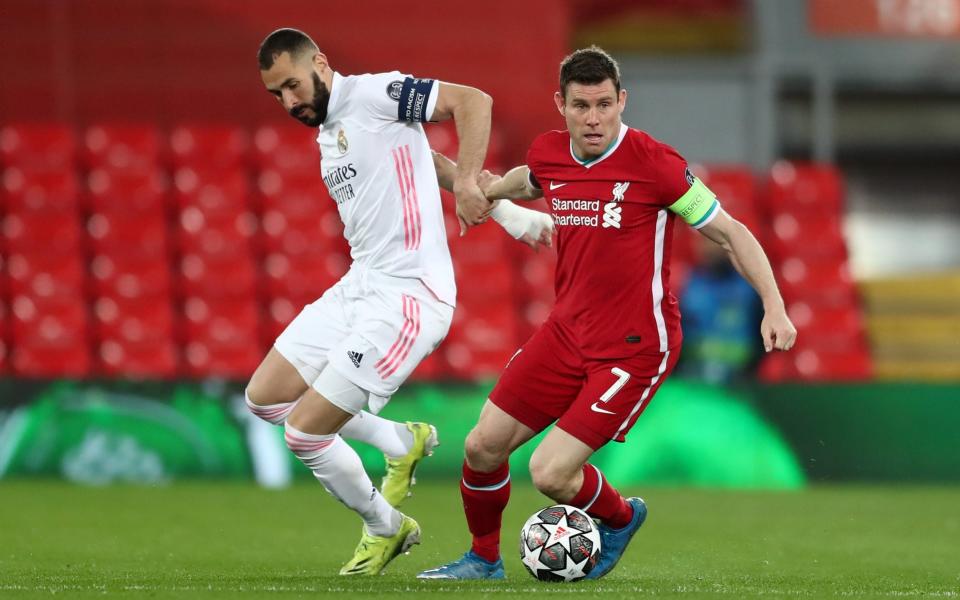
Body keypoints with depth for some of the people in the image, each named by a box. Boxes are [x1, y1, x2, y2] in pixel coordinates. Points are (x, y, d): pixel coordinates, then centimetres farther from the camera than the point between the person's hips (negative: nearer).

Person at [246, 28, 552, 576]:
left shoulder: (373, 95, -12)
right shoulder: (326, 132, 16)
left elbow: (473, 100, -20)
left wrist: (467, 185, -29)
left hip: (405, 298, -10)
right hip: (358, 287, 10)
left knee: (304, 431, -8)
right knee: (265, 397, 13)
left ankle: (386, 527, 16)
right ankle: (402, 444, 25)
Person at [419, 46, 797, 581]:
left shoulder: (654, 164, -19)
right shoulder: (548, 155, -2)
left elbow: (730, 233, -13)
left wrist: (774, 308, -19)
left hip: (635, 349, -6)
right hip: (568, 331, 6)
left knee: (550, 474, -14)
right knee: (484, 447, 4)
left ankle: (620, 518, 19)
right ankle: (483, 559, 30)